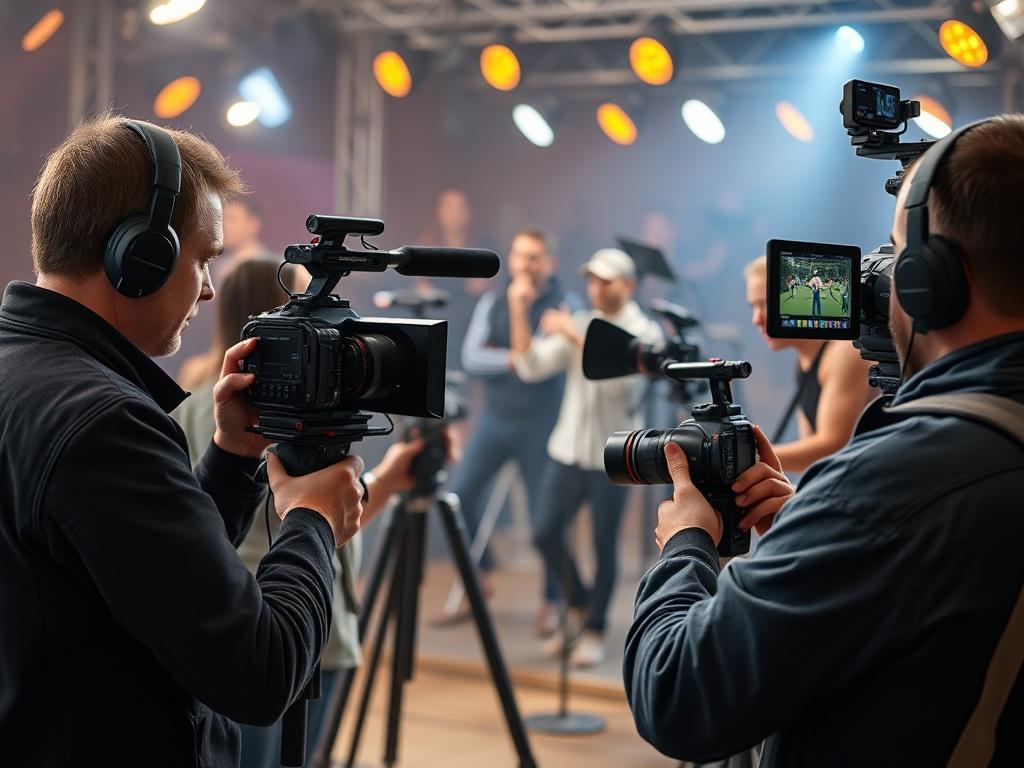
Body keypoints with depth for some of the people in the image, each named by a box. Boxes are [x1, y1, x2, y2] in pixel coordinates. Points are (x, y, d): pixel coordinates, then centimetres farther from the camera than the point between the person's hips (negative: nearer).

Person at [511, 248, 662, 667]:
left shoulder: (644, 332, -4)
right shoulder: (576, 323, 8)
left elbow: (616, 376, -22)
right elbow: (532, 367, -3)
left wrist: (576, 336, -24)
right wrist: (519, 313, -11)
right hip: (567, 449, 4)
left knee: (604, 546, 1)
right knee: (546, 535, 4)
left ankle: (594, 631, 16)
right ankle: (581, 604, 28)